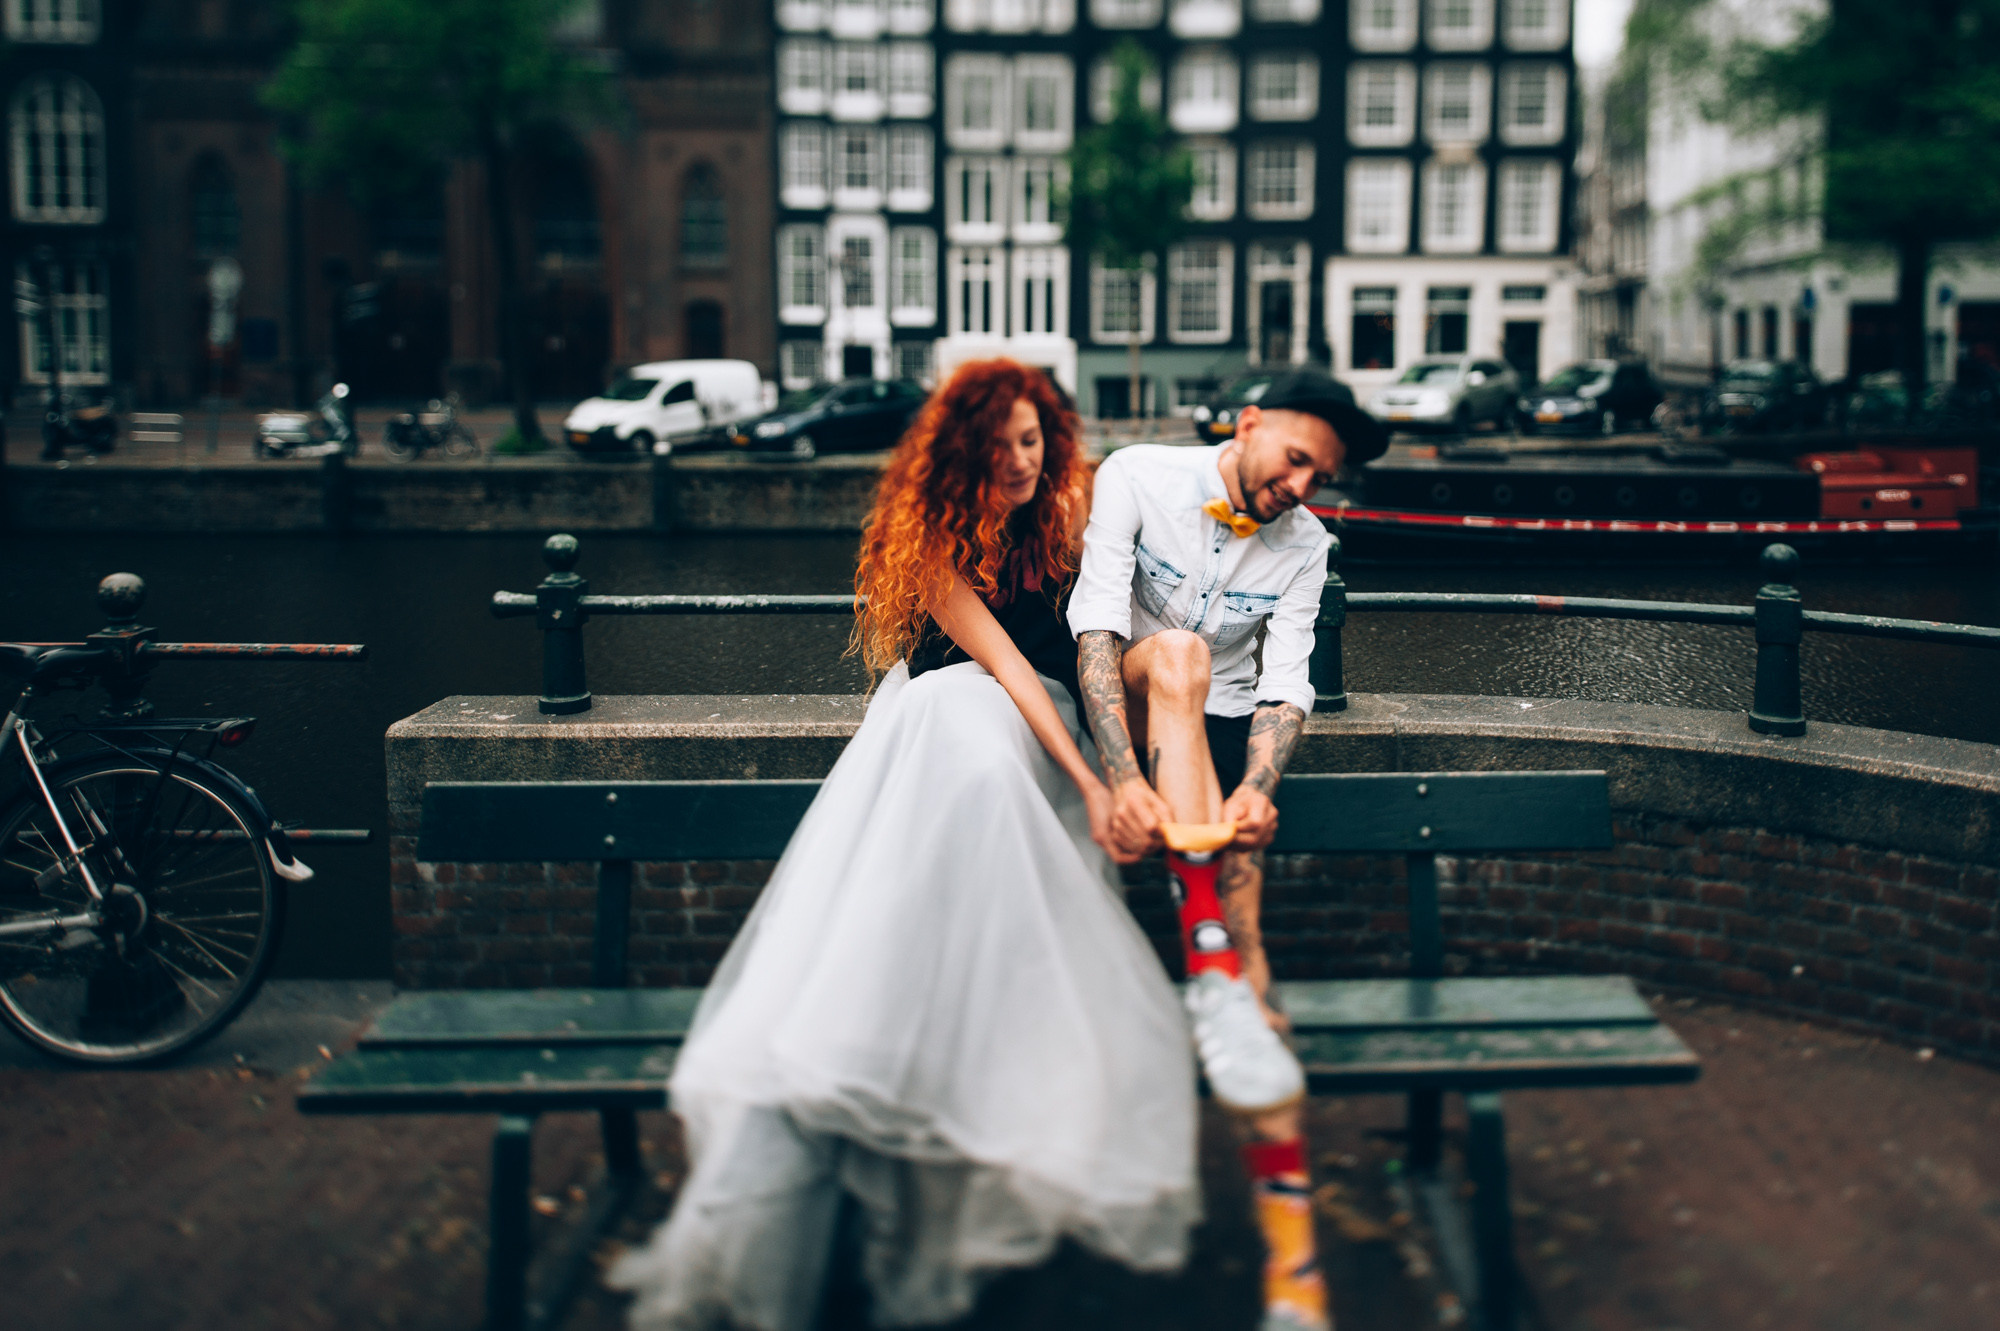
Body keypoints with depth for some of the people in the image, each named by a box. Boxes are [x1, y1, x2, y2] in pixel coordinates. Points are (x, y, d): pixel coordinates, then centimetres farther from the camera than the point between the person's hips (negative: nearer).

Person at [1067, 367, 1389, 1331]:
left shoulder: (1304, 546, 5)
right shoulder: (1136, 478, -6)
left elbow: (1284, 688, -4)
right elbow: (1095, 628, -18)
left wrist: (1256, 787, -26)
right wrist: (1121, 776, -31)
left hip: (1221, 728, 2)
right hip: (1126, 718, -2)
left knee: (1242, 915, -20)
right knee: (1176, 652, -34)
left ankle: (1291, 1250, -24)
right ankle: (1212, 975, -44)